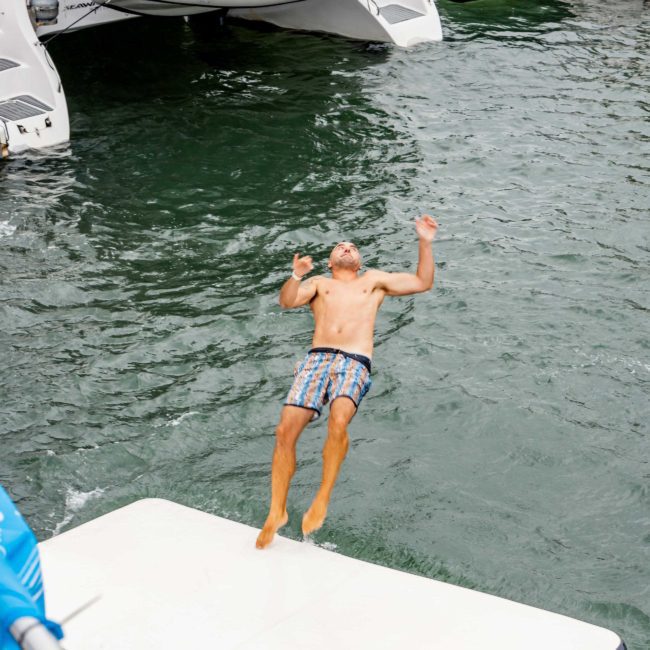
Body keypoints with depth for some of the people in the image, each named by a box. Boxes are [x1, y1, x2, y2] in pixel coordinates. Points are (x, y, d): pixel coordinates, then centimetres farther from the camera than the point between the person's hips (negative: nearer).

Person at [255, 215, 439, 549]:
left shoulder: (374, 280, 30)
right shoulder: (319, 283, 29)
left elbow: (423, 282, 26)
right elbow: (287, 301, 9)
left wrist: (425, 243, 14)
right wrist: (296, 276, -12)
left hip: (355, 363, -1)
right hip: (317, 358, 1)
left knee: (339, 420, -34)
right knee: (286, 429, -19)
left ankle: (322, 499, -22)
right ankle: (277, 511, -9)